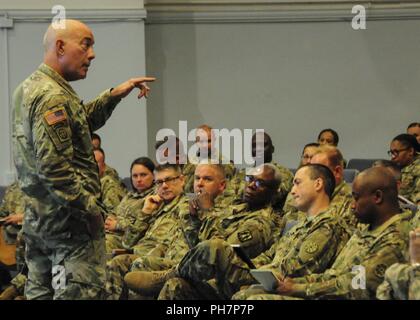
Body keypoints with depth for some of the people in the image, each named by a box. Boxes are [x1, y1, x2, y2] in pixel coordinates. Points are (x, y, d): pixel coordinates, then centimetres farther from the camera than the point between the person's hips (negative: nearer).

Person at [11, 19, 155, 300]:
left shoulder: (28, 88, 15)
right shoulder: (53, 97, -17)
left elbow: (79, 122, 25)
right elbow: (53, 168, -23)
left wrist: (114, 95, 14)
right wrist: (91, 209, -17)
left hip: (37, 219, 10)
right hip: (70, 222, -10)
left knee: (40, 293, 13)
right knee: (80, 294, -9)